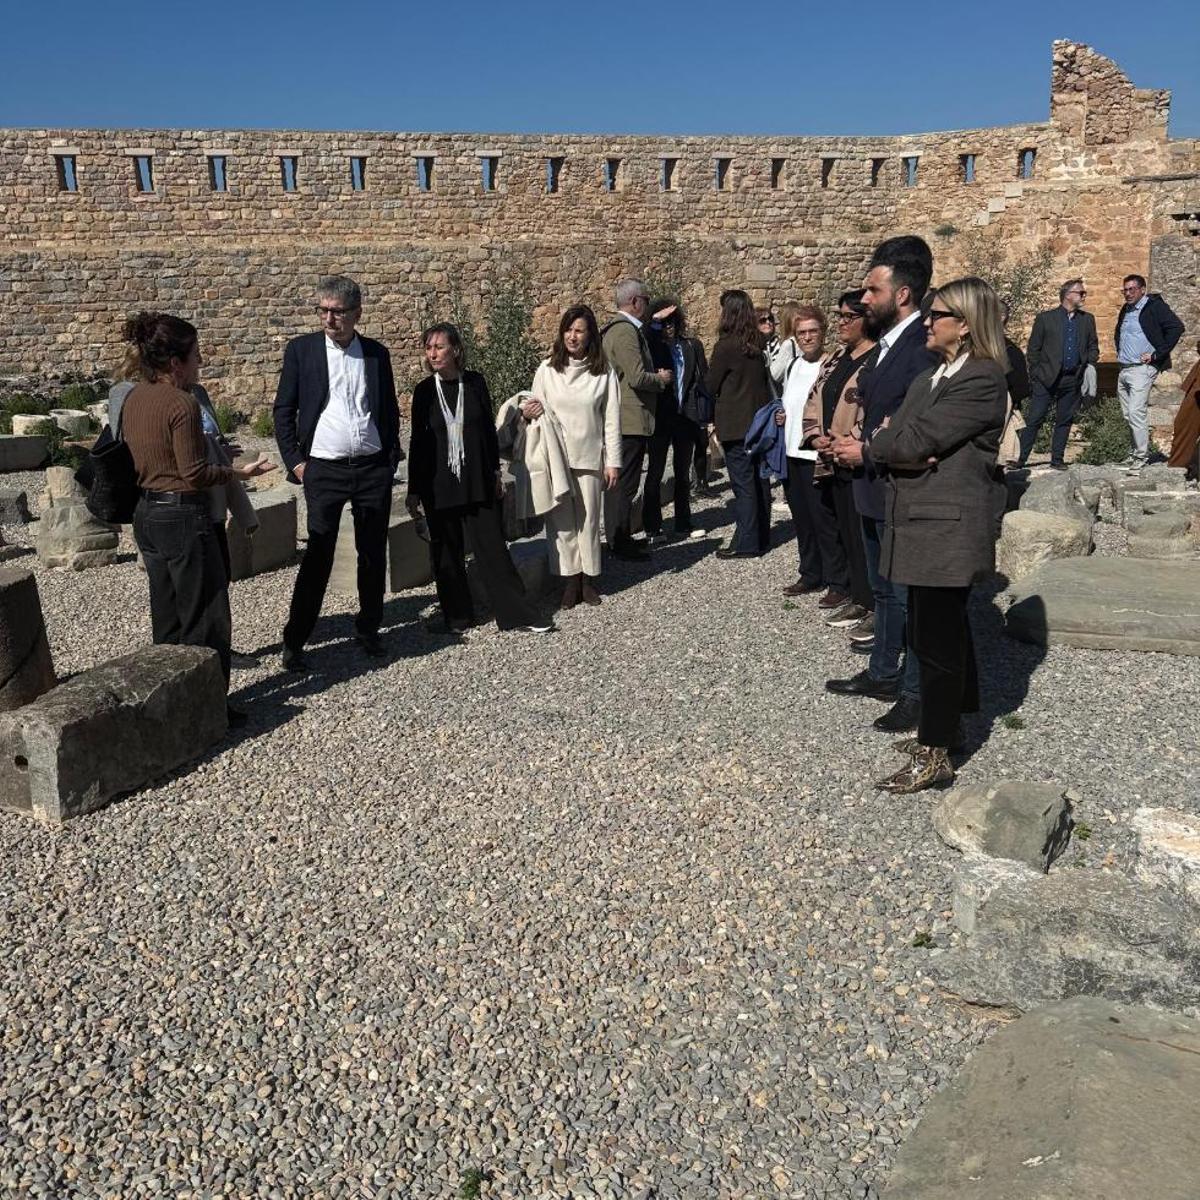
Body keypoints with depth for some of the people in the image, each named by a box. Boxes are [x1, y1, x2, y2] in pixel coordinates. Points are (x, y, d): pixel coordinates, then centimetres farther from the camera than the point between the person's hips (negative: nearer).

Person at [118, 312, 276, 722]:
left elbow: (132, 453, 15)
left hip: (146, 514, 9)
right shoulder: (183, 403, -18)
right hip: (183, 517, -9)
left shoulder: (132, 399, 7)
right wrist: (241, 473, -6)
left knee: (167, 617, 16)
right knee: (206, 618, 2)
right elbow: (195, 473, -18)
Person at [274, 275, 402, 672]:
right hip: (324, 470, -3)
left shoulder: (377, 353, 7)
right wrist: (294, 461, -5)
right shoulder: (301, 349, 1)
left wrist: (391, 458, 6)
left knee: (374, 554, 9)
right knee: (318, 556, -4)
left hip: (373, 469, 3)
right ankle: (294, 642, 4)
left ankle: (368, 631, 24)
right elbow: (283, 411, 2)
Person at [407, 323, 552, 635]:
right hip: (438, 485, 0)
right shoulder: (424, 390, -1)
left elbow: (489, 429, 7)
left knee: (492, 547, 1)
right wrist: (414, 490, 2)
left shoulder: (475, 382, 0)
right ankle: (456, 617, 19)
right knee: (446, 551, 7)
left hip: (478, 482, 0)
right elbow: (417, 441, 3)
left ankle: (518, 613, 7)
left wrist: (495, 472, 6)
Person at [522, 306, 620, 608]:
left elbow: (612, 420, 0)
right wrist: (527, 413, -15)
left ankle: (589, 579, 19)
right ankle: (570, 580, 13)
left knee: (589, 519, 8)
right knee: (561, 520, 4)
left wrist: (613, 461, -2)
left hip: (590, 457, -1)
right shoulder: (547, 369, 0)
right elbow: (536, 409, 9)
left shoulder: (604, 373, -2)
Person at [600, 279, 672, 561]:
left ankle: (620, 537, 25)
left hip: (625, 419, 11)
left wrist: (656, 375, 13)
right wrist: (662, 378, -7)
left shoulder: (623, 328, 16)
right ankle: (621, 542, 2)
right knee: (626, 483, -4)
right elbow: (637, 377, -24)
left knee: (624, 481, 16)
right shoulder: (625, 331, -17)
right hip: (631, 419, -11)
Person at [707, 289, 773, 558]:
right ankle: (761, 537, 22)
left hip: (736, 424, -7)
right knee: (759, 480, 12)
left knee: (743, 483, -4)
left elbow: (710, 386, -6)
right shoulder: (758, 344, 5)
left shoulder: (726, 346, -14)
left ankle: (746, 543, -1)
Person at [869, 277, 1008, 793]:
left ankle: (936, 755, 5)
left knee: (936, 637, -4)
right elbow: (893, 437, 8)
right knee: (939, 630, 18)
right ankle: (946, 726, 33)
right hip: (920, 522, 9)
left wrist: (878, 442, -1)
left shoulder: (983, 381, -13)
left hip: (949, 527, -9)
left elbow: (913, 441, -19)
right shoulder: (927, 380, 17)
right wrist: (900, 452, -14)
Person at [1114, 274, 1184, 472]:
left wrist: (1156, 355, -16)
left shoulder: (1154, 306, -7)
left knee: (1136, 412, -15)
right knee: (1128, 415, 10)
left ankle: (1141, 456, -7)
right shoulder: (1125, 310, 17)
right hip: (1123, 370, 8)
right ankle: (1138, 451, 21)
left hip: (1142, 369, -8)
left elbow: (1176, 327, -16)